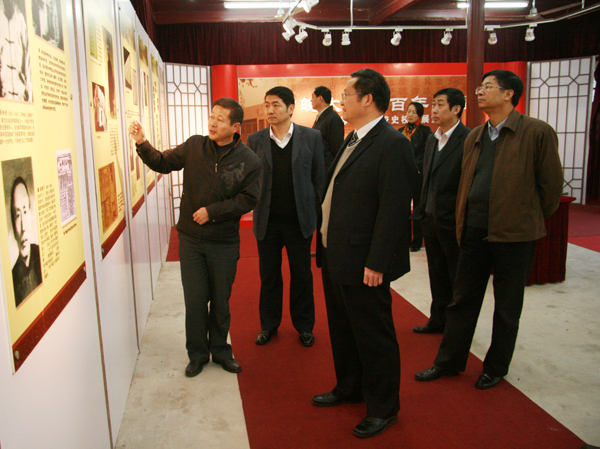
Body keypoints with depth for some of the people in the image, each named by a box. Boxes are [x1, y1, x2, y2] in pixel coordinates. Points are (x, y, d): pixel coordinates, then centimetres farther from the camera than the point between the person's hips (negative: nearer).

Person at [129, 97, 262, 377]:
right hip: (191, 239, 1)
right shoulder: (194, 147, -2)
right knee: (195, 300, 7)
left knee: (220, 301, 12)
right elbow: (163, 163, 6)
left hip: (224, 243, -1)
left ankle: (220, 350, 34)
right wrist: (142, 144, -11)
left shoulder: (249, 161, -8)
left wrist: (212, 211, -15)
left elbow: (248, 199, -9)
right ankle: (197, 354, 27)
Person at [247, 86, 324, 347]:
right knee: (269, 276, 13)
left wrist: (313, 213, -3)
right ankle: (269, 325, 30)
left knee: (302, 276, 11)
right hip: (267, 222, 1)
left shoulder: (311, 137, -2)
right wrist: (258, 208, 1)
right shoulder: (255, 140, 1)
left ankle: (304, 326, 29)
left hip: (299, 220, -1)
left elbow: (319, 178, 0)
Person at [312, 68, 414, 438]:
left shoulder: (392, 144, -17)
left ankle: (383, 407, 26)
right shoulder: (354, 139, 13)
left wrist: (376, 264, -23)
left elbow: (394, 209, -22)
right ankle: (349, 388, 43)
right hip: (336, 257, 10)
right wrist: (327, 247, 14)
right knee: (342, 329, 23)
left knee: (374, 336, 7)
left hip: (363, 263, -9)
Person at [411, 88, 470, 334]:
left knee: (457, 278, 7)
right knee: (437, 276, 17)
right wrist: (422, 211, 13)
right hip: (431, 220, 7)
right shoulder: (432, 140, 12)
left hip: (453, 222, -7)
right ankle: (438, 320, 31)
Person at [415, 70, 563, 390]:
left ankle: (496, 367, 29)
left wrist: (531, 220, 3)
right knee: (463, 300, 13)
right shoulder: (474, 137, 11)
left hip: (514, 234, -5)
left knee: (507, 308, 11)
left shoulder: (537, 132, -8)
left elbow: (552, 184, -4)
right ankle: (449, 361, 28)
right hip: (474, 232, 5)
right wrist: (463, 224, 12)